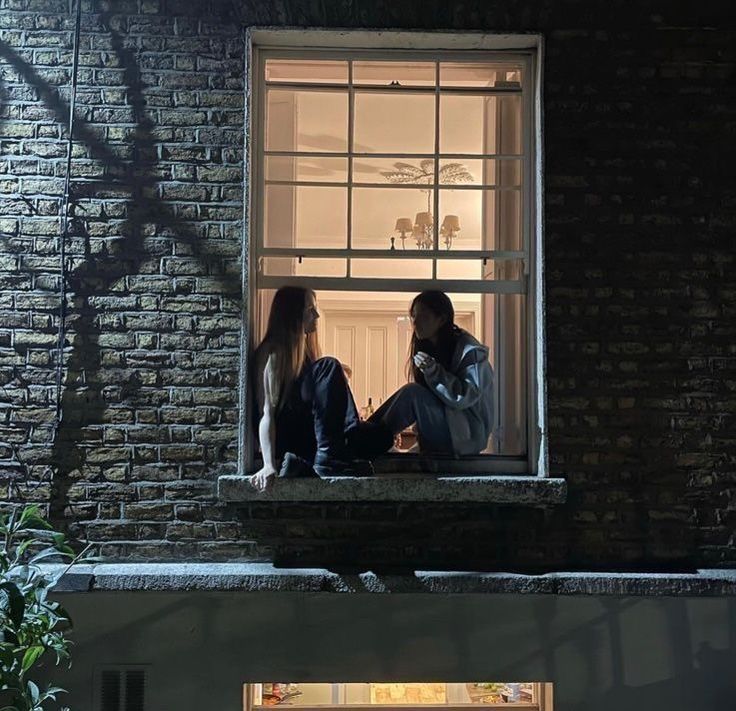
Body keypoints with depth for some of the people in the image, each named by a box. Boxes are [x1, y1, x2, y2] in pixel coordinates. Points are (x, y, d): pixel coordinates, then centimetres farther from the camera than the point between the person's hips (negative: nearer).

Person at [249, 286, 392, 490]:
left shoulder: (304, 348, 17)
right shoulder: (273, 353, -9)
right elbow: (267, 413, -20)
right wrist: (269, 465, -32)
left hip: (307, 433, 8)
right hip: (286, 439, -8)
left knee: (380, 436, -13)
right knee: (328, 367, -22)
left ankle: (306, 464, -22)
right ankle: (329, 458, -31)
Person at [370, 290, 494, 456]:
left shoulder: (470, 351, -13)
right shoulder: (427, 347, 11)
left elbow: (466, 397, -20)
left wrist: (434, 371, -31)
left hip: (469, 435, -8)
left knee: (411, 393, -24)